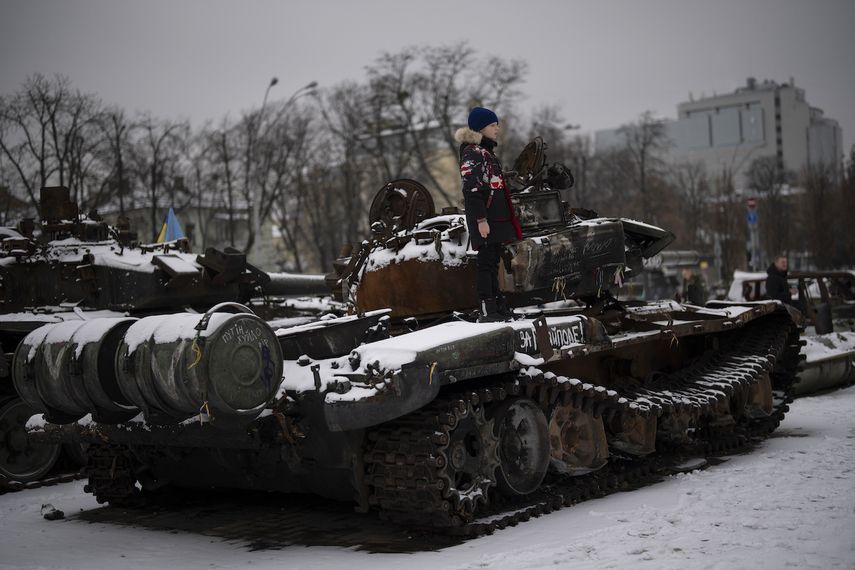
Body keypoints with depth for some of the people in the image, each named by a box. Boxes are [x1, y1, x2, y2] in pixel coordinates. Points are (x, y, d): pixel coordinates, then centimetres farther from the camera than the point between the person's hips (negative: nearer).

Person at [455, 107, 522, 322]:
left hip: (496, 218, 10)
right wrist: (481, 219, -24)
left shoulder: (486, 151, 20)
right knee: (486, 262, -9)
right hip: (485, 220, -10)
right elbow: (472, 189, -19)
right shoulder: (472, 153, -11)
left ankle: (497, 305, 18)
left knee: (493, 261, 12)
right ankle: (486, 311, -8)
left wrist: (506, 219, 24)